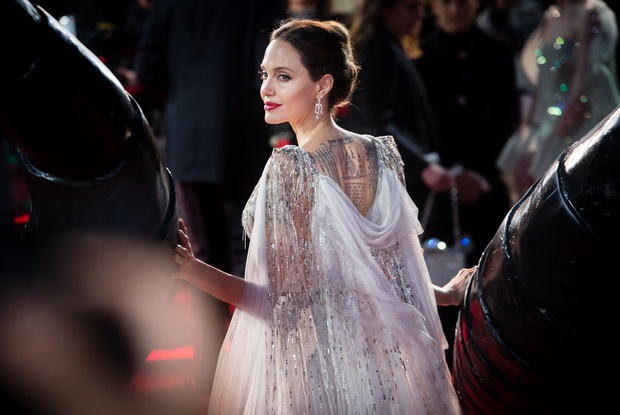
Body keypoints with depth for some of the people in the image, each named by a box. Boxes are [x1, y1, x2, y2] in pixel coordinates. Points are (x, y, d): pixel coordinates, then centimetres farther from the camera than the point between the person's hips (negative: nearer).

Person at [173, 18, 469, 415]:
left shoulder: (289, 168, -19)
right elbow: (397, 272, 6)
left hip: (312, 363, -6)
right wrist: (446, 294, 26)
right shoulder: (380, 154, -1)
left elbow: (284, 297, -20)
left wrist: (192, 270, -29)